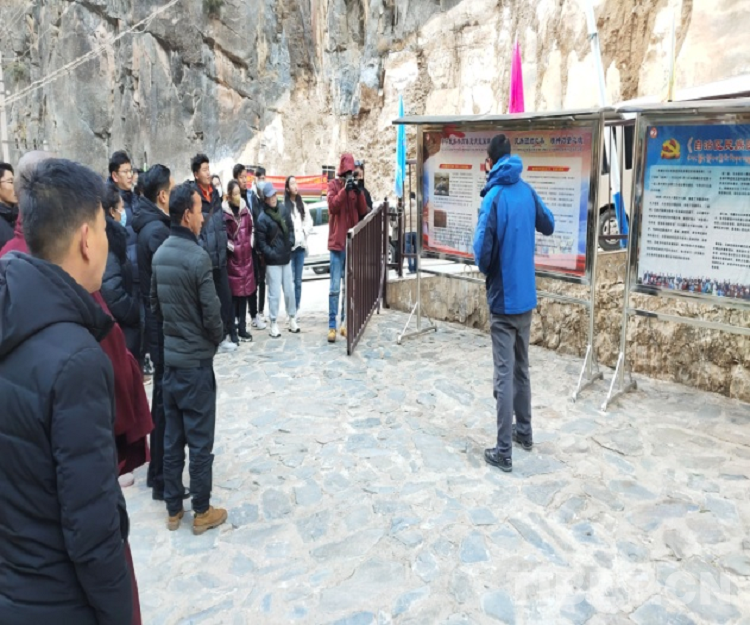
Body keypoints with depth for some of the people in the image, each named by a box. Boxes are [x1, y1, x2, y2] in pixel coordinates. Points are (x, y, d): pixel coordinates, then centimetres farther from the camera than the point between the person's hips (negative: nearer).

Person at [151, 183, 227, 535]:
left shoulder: (160, 254, 4)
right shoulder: (197, 257, -19)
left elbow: (154, 304, 11)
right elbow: (211, 313, -17)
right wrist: (217, 338, 3)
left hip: (168, 358, 7)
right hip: (195, 360, -7)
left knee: (172, 437, 14)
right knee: (200, 440, 5)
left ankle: (173, 509, 26)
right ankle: (202, 512, 17)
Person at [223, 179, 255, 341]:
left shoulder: (245, 209, 6)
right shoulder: (224, 213, -13)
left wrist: (249, 244, 6)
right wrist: (232, 247, -10)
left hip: (246, 256, 6)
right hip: (232, 257, -6)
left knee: (245, 292, 9)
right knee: (233, 293, -1)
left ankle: (242, 328, 18)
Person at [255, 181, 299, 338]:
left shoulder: (283, 209, 3)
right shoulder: (262, 218, -13)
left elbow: (291, 228, 15)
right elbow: (260, 242, -11)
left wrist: (291, 242, 1)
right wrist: (272, 254, -15)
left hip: (286, 258, 5)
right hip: (272, 261, -5)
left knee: (290, 290, 13)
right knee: (275, 293, -1)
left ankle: (292, 319, 26)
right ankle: (273, 324, 10)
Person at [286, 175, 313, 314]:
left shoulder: (302, 204, 13)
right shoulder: (283, 205, -6)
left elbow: (309, 222, 13)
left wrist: (304, 234, -1)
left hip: (301, 246, 5)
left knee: (298, 280, 9)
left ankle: (297, 309, 16)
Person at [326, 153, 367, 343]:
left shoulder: (354, 186, 13)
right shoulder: (333, 185, 0)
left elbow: (363, 211, 5)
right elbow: (332, 207, -15)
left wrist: (359, 192, -10)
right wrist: (344, 190, -23)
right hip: (337, 242, -5)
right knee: (335, 287, -7)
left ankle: (345, 323, 17)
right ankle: (332, 326, -4)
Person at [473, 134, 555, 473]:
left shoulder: (494, 197, -16)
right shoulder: (527, 192, 3)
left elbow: (482, 251, -19)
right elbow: (549, 226, 19)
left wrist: (486, 270, 3)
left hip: (503, 299, -6)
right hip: (526, 295, 6)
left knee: (504, 375, -3)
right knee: (521, 368, 20)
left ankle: (503, 451, 2)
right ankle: (524, 430, 33)